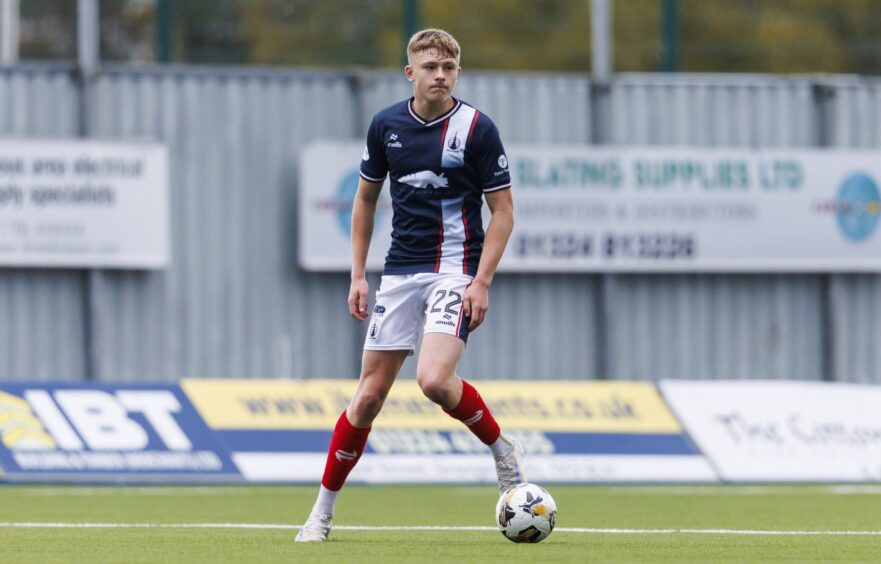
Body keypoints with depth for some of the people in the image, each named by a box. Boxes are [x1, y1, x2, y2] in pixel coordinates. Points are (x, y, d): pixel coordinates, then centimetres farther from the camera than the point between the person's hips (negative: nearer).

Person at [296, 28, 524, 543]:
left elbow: (503, 211, -5)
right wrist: (358, 275, 11)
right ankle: (323, 511, 11)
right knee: (370, 394, 2)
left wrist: (482, 282, -14)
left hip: (455, 270, -4)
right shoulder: (387, 126, 4)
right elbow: (366, 198, 17)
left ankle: (503, 450, 1)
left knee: (435, 379, -25)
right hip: (400, 271, 4)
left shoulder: (476, 128, -8)